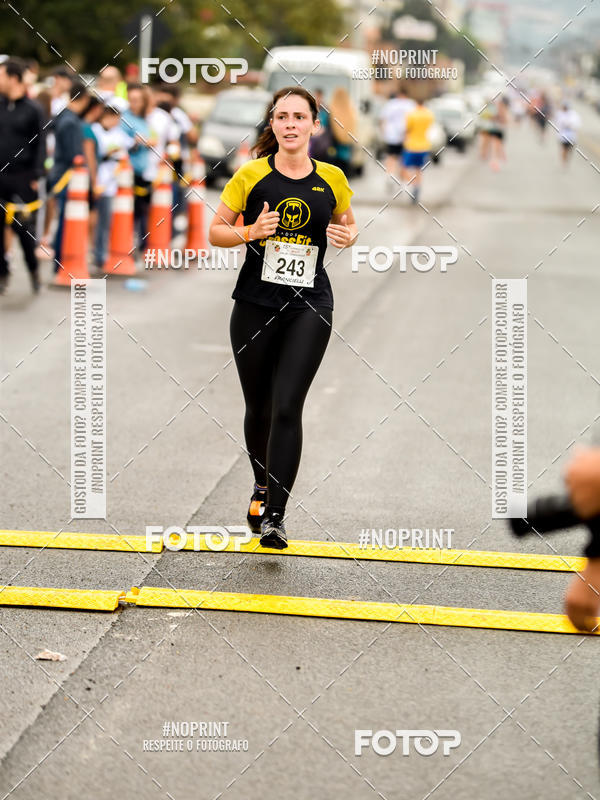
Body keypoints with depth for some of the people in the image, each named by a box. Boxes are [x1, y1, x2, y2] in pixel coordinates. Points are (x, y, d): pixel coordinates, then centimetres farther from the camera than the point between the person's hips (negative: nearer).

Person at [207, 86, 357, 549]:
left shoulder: (331, 178, 3)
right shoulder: (251, 175, -2)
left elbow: (348, 223, 19)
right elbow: (215, 232, 3)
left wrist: (348, 236, -4)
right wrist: (251, 232, -16)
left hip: (309, 306, -1)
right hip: (255, 303, 1)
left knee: (287, 407, -13)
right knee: (259, 407, 10)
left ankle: (275, 515, -12)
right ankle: (263, 486, 38)